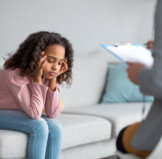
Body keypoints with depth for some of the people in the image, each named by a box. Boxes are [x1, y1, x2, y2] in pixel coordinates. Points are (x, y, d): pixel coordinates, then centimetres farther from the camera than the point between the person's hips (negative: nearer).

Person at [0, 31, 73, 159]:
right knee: (39, 127, -29)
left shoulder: (47, 74, -10)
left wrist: (53, 79, -26)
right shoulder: (15, 74, -30)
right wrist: (37, 77, -33)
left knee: (55, 126, -19)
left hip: (21, 114, 6)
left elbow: (52, 114, -18)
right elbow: (34, 113, -32)